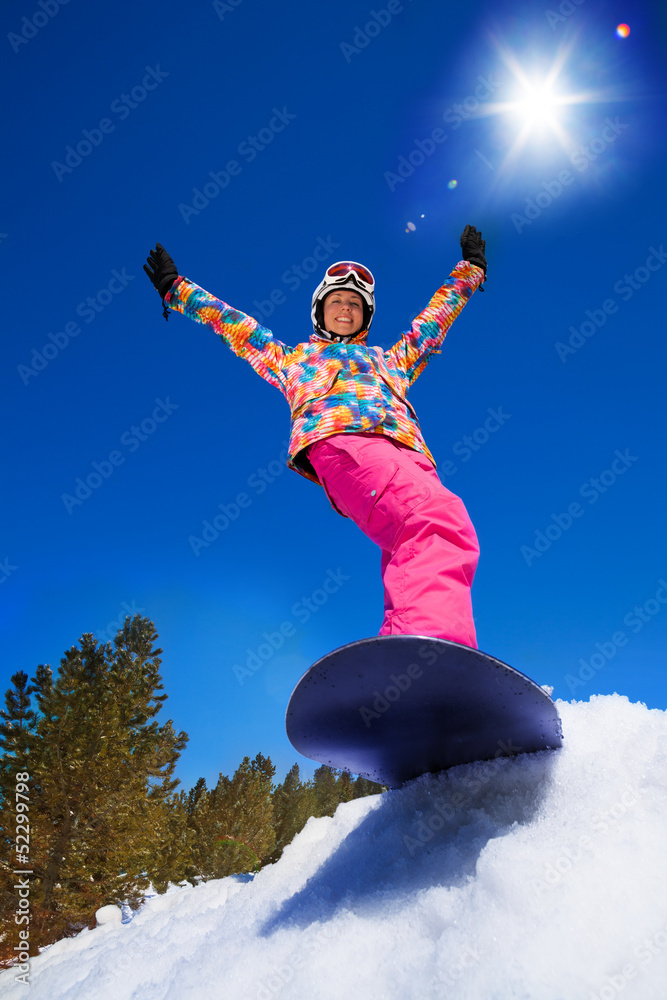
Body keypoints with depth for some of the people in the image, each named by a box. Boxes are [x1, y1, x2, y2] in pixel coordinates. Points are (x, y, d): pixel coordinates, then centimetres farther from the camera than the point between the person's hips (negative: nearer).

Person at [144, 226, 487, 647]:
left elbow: (436, 316, 55)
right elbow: (234, 324, 44)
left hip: (408, 456, 5)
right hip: (341, 440, -4)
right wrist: (177, 289, 50)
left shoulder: (391, 360, 45)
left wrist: (470, 269, 62)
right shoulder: (293, 359, 39)